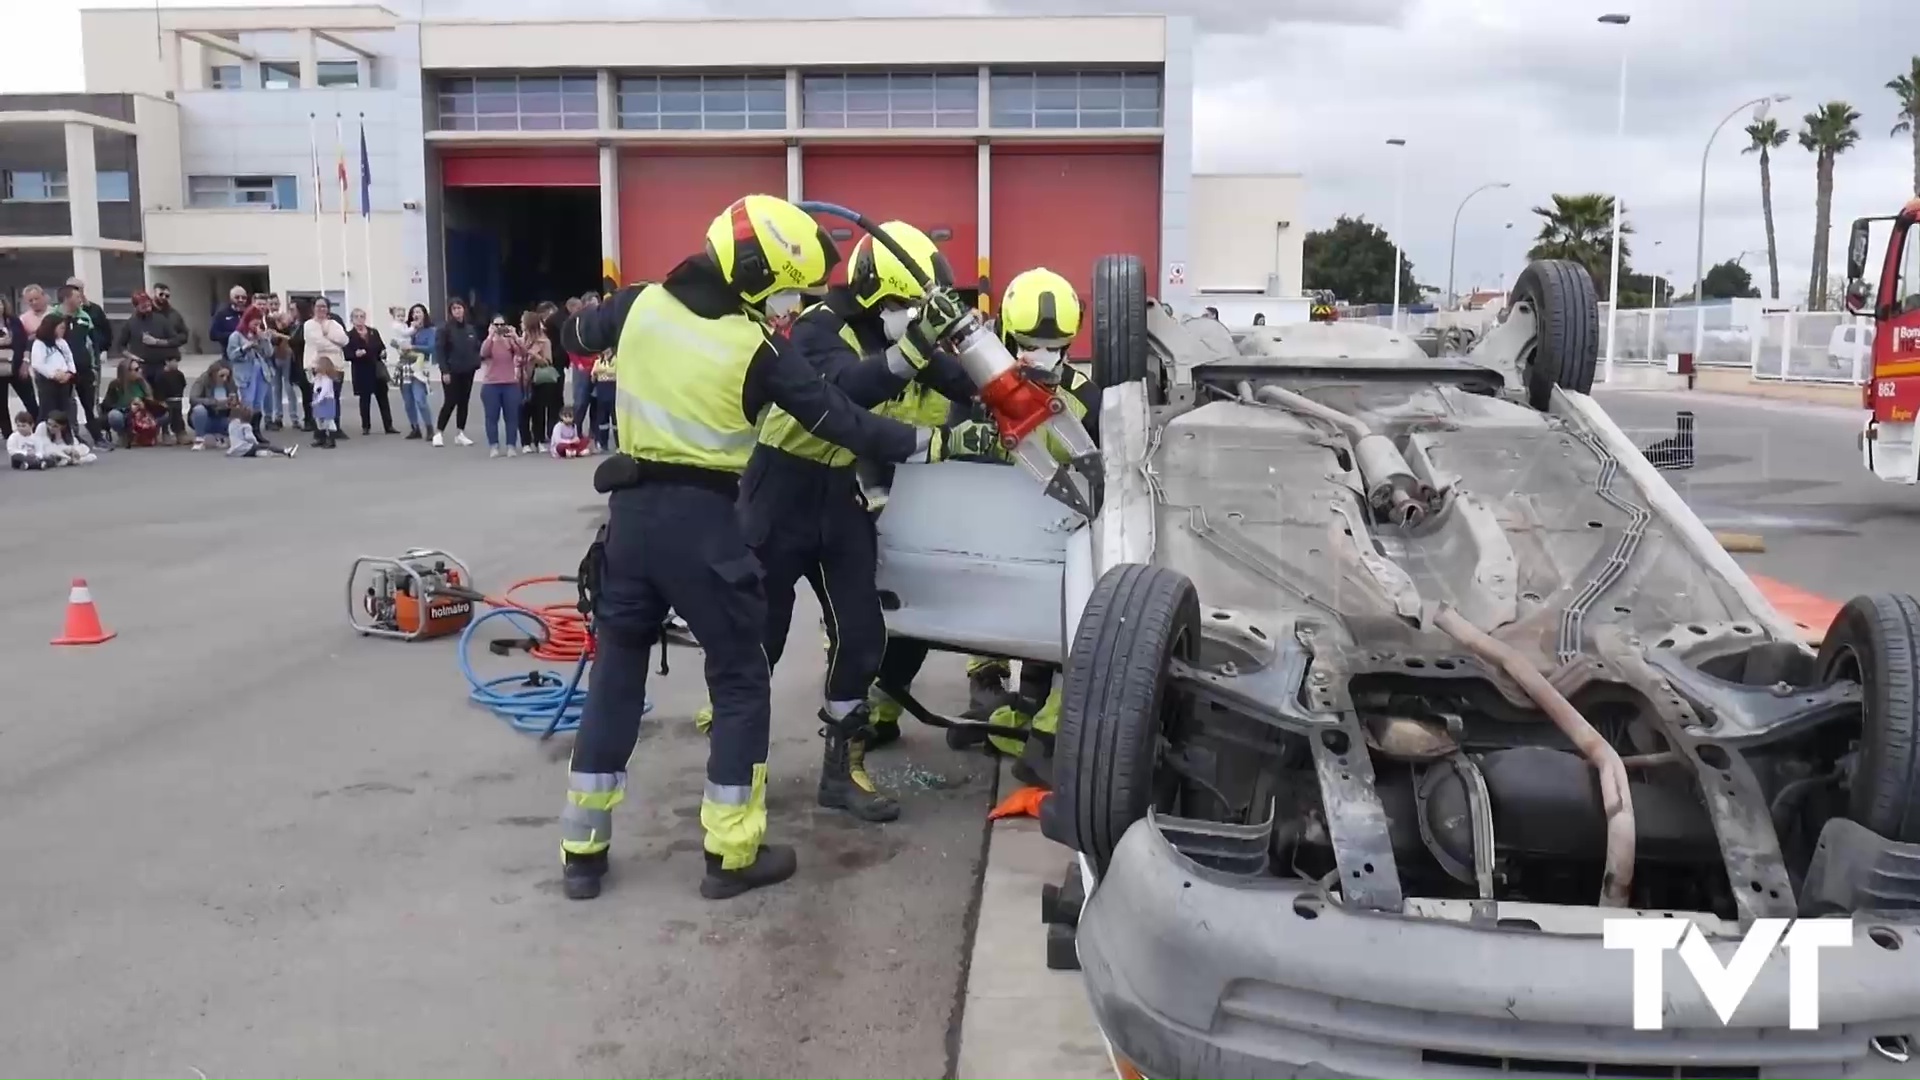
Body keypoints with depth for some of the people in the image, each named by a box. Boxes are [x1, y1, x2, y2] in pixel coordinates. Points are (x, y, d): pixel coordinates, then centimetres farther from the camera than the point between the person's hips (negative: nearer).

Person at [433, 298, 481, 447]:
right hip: (451, 372, -5)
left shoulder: (470, 329, 11)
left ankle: (460, 433, 15)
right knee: (450, 402, -7)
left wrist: (476, 363, -1)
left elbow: (477, 348, 16)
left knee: (464, 402, 7)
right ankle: (438, 433, 4)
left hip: (467, 372, 5)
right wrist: (444, 371, -16)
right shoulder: (445, 329, -5)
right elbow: (439, 351, -10)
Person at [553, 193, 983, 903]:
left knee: (615, 673, 14)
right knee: (740, 680, 8)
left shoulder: (642, 305, 3)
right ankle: (732, 856, 11)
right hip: (701, 520, -6)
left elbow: (576, 337, 23)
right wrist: (931, 444, 1)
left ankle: (582, 852, 19)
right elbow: (842, 423, -8)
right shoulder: (755, 350, -12)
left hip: (631, 508, 6)